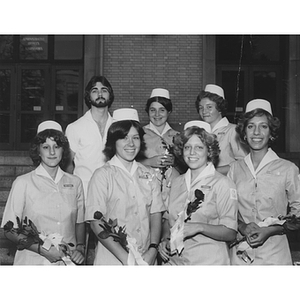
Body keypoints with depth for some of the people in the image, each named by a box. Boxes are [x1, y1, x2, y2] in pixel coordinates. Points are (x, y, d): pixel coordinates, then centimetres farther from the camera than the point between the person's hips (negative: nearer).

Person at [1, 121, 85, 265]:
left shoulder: (75, 182, 8)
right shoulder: (23, 183, -1)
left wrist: (80, 247, 0)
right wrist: (42, 249, -12)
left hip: (68, 261, 2)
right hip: (33, 262, -2)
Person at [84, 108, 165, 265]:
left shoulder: (148, 174, 7)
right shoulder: (102, 175, -6)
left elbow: (156, 214, 4)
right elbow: (96, 223, -11)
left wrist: (152, 250, -10)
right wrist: (126, 258, -16)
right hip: (112, 260, -3)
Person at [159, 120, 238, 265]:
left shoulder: (222, 184, -9)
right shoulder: (177, 182, 7)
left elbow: (230, 233, -11)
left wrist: (199, 227, -23)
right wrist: (165, 240, -3)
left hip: (208, 260, -4)